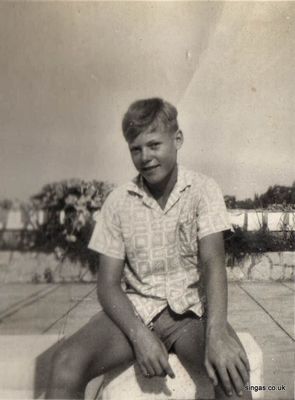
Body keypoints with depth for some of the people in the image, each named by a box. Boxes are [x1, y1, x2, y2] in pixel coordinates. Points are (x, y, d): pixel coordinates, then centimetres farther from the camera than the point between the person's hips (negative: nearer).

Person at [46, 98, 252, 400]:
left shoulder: (203, 190, -4)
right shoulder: (118, 202, -2)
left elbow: (212, 262, -15)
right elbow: (108, 284, -3)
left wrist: (217, 332, -33)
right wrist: (140, 335, -21)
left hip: (190, 309, -1)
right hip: (135, 308, 1)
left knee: (230, 369, -31)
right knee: (67, 364, -24)